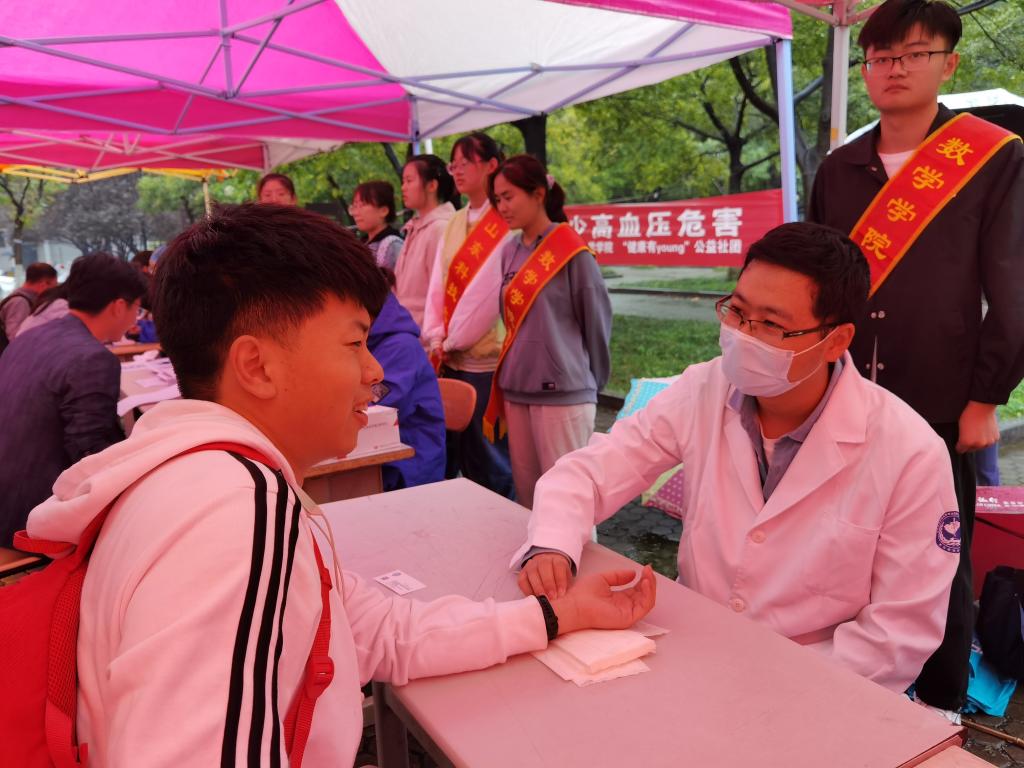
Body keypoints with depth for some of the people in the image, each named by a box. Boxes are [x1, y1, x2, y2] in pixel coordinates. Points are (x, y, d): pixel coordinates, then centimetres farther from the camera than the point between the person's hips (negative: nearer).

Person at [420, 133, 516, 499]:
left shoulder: (506, 223, -10)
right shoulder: (456, 222, 15)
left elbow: (488, 290, -16)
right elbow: (438, 281, 11)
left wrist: (454, 341, -9)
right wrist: (436, 336, -1)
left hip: (484, 357, -7)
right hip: (450, 358, 7)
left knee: (486, 458, 1)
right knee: (451, 451, 12)